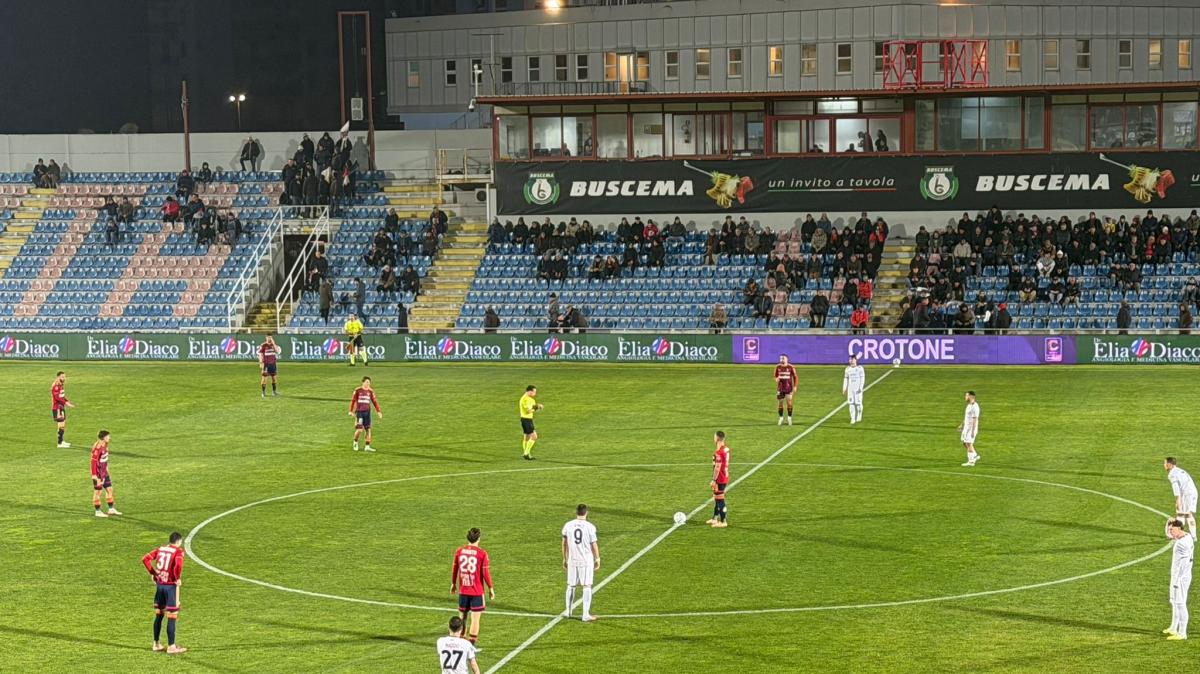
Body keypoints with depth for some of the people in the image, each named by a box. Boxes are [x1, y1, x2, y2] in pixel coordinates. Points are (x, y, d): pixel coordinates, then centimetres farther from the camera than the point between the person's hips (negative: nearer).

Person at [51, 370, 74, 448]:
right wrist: (66, 403, -29)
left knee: (63, 425, 16)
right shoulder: (56, 386, -17)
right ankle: (60, 443, -8)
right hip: (57, 408, -10)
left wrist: (68, 401, 5)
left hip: (62, 407, 10)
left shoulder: (61, 385, 14)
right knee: (61, 426, -10)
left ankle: (61, 441, 27)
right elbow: (57, 397, -26)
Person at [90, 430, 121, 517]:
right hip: (98, 473, -9)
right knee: (97, 491, 4)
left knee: (109, 489, 14)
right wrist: (95, 476, -24)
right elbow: (94, 462, -24)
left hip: (104, 472, 9)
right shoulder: (97, 448, -24)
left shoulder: (105, 446, 4)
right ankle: (98, 511, 15)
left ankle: (111, 509, 25)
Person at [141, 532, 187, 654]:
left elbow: (145, 558, 5)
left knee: (158, 615, 16)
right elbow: (178, 565, -27)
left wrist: (153, 573, 10)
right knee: (172, 617, 0)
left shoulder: (160, 549, 8)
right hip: (171, 585, -6)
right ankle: (171, 646, 3)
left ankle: (156, 644, 22)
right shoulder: (178, 551, -10)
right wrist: (177, 578, -11)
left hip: (159, 584, 6)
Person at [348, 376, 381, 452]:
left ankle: (367, 446, 7)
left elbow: (374, 401, 7)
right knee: (359, 429, -11)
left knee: (368, 429, 0)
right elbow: (353, 400, 1)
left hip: (367, 412, 4)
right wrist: (351, 411, -3)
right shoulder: (357, 390, -3)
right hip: (359, 412, -4)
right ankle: (355, 442, 16)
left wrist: (379, 411, 0)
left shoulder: (370, 391, 6)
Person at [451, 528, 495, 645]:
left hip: (463, 590, 4)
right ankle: (471, 643, -1)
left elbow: (454, 569, 7)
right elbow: (485, 573, -10)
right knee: (475, 618, 1)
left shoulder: (459, 551, -1)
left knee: (462, 616, 17)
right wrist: (491, 589, 0)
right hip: (477, 591, -4)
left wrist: (453, 584, 21)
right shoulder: (482, 553, -12)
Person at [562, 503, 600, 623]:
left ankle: (568, 612, 25)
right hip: (587, 561, -3)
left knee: (571, 586, 15)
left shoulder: (568, 525, -1)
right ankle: (586, 615, 0)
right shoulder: (590, 527, -10)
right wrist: (597, 559, 8)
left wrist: (564, 559, 18)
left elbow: (564, 544, 7)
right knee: (587, 586, 2)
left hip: (572, 560, 3)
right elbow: (594, 545, -5)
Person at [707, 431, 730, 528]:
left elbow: (717, 468, -22)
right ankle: (715, 518, 30)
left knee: (720, 500, -1)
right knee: (716, 498, 20)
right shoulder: (726, 449, 7)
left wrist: (714, 480, -16)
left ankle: (723, 522, 4)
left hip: (719, 480, -9)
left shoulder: (718, 453, -22)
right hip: (725, 478, 9)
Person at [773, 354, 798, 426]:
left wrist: (794, 387, -3)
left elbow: (795, 377, 2)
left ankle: (789, 418, 10)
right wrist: (776, 379, -11)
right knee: (780, 403, 2)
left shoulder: (791, 367, -5)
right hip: (780, 388, 2)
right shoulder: (778, 367, 2)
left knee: (789, 402, -2)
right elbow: (776, 376, 13)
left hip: (788, 388, -2)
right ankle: (781, 418, 13)